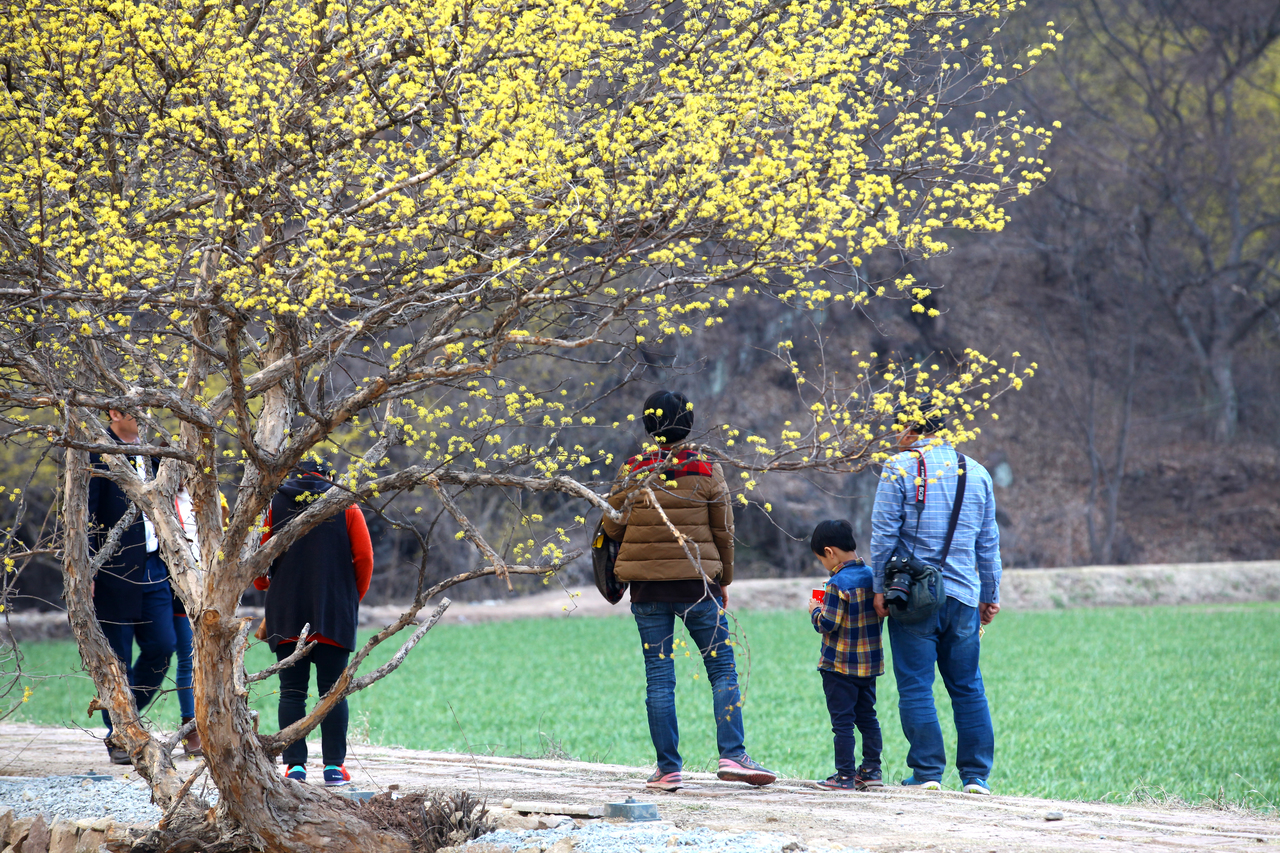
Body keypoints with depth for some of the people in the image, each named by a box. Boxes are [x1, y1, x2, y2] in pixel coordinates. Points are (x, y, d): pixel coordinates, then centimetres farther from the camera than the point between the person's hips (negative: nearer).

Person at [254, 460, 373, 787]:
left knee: (292, 692, 4)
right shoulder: (346, 505, 4)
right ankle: (334, 766, 0)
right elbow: (364, 558, -2)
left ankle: (294, 764, -2)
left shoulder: (276, 503, 5)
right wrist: (354, 596, 14)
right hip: (334, 614, 0)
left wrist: (263, 584, 26)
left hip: (286, 615, 0)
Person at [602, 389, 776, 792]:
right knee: (722, 668, 6)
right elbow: (723, 531, 3)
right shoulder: (707, 471, -3)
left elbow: (612, 527, 6)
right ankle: (732, 755, -5)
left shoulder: (632, 471, -2)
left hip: (646, 584, 1)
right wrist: (723, 581, 16)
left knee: (658, 676, 4)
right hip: (698, 581, -1)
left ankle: (668, 768, 3)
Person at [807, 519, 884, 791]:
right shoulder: (871, 576, 4)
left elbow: (827, 624, -20)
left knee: (842, 721, -2)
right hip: (870, 663, 7)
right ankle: (872, 771, 15)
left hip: (840, 666, -7)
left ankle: (845, 776, -1)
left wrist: (815, 611, 1)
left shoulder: (838, 584, -18)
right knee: (867, 717, 15)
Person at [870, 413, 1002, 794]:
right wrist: (990, 595, 22)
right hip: (963, 597, 4)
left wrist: (880, 587, 1)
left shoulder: (900, 468, -3)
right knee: (968, 688, 9)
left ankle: (927, 771, -2)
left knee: (916, 687, 1)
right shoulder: (977, 473, 11)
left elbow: (884, 534, -6)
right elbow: (988, 543, 15)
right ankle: (976, 775, 7)